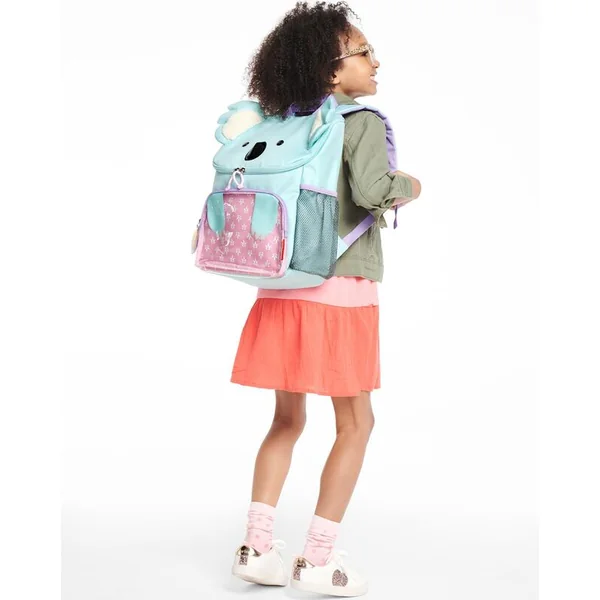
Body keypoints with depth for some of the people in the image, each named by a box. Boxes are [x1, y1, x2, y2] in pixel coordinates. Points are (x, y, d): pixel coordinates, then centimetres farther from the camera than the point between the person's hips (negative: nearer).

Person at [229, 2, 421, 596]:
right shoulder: (363, 121, -9)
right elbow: (370, 190, -25)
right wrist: (408, 186, -6)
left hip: (283, 285, 7)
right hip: (341, 289, -6)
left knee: (288, 419, 17)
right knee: (355, 422, 7)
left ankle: (257, 545, 17)